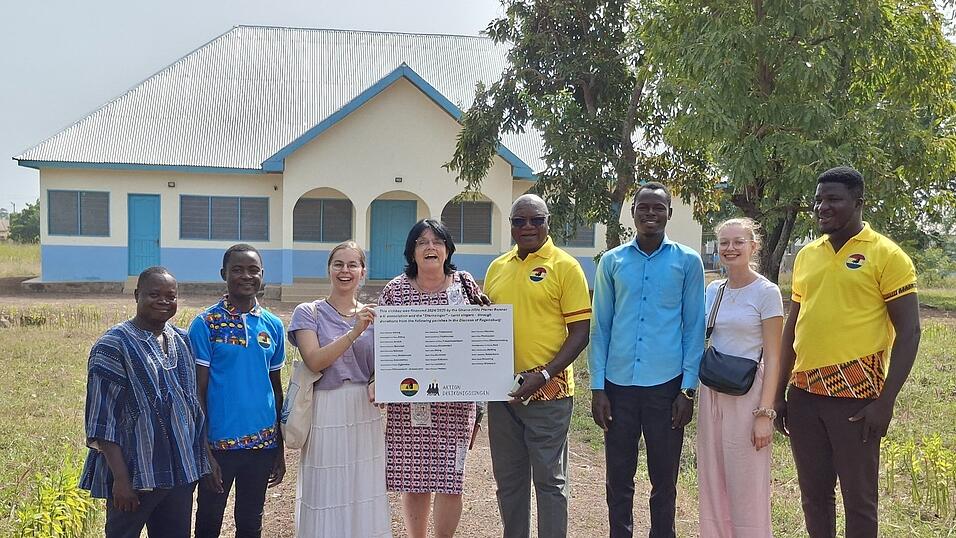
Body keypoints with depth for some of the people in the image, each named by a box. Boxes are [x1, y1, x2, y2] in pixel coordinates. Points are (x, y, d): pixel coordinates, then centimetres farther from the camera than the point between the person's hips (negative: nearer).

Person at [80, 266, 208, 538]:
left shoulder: (183, 341, 8)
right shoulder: (113, 346, -10)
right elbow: (103, 420, -13)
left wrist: (198, 463, 12)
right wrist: (121, 479, -17)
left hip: (181, 472, 6)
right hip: (135, 475, -6)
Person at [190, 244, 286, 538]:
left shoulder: (273, 326, 6)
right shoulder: (205, 324, -6)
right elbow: (197, 391, -6)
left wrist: (280, 449, 13)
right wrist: (203, 451, -9)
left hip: (263, 444, 3)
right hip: (219, 444, -3)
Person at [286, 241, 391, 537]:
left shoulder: (372, 315, 9)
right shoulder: (308, 313, -1)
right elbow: (314, 361, -14)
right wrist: (354, 332, -21)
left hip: (365, 411, 3)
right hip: (326, 411, -3)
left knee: (364, 491, 9)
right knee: (327, 492, 3)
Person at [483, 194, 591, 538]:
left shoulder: (564, 266, -6)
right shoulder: (497, 268, 11)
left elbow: (580, 331, -9)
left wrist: (543, 375, -17)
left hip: (547, 393, -5)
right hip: (500, 390, 5)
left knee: (549, 479, 4)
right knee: (508, 479, 15)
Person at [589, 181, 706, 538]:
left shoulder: (688, 262, 2)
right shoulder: (612, 261, 5)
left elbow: (694, 328, 3)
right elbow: (600, 327, 6)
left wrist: (688, 388, -3)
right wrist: (597, 387, 1)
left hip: (666, 384, -1)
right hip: (618, 384, 1)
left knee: (664, 481, 9)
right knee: (618, 479, 8)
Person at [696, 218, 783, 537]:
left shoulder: (766, 292, -7)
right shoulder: (712, 291, 8)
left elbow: (772, 359, -9)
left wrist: (765, 412, -15)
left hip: (747, 395, -5)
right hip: (711, 391, 6)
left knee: (747, 489, 1)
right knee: (712, 484, 12)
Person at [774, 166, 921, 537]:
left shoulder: (886, 255, -6)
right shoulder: (806, 255, 11)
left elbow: (908, 332, -8)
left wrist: (885, 402, -14)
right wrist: (779, 392, 13)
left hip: (855, 397, -5)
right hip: (804, 395, 5)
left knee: (858, 497, 6)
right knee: (813, 493, 14)